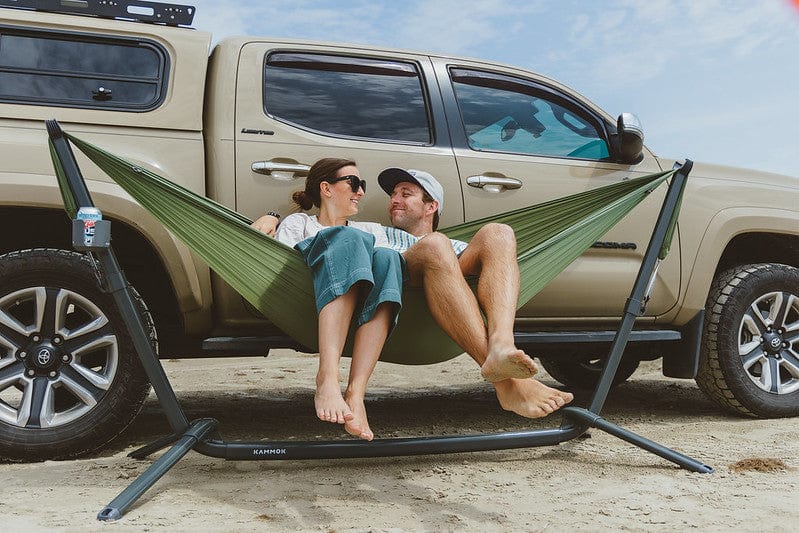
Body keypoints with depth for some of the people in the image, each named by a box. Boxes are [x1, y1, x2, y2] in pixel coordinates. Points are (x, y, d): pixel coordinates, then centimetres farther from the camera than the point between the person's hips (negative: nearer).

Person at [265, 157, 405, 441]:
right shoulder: (297, 223, 25)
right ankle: (327, 379, -46)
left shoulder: (373, 229, 36)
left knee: (386, 257, -29)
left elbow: (385, 264, 18)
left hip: (369, 307, 3)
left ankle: (355, 393, -43)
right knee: (349, 239, -30)